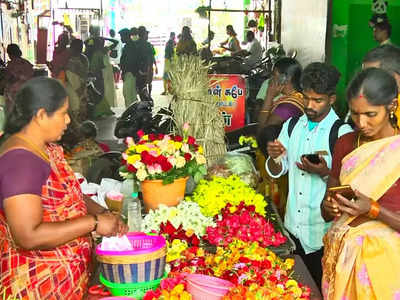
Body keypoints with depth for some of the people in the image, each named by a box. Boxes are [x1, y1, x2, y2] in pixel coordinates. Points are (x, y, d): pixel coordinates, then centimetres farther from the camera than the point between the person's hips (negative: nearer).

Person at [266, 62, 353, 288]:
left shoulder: (342, 132, -13)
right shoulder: (292, 125, 5)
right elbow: (277, 171, 9)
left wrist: (324, 172, -27)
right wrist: (274, 157, -11)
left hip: (323, 229, -5)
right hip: (293, 225, 5)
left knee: (318, 286, 8)